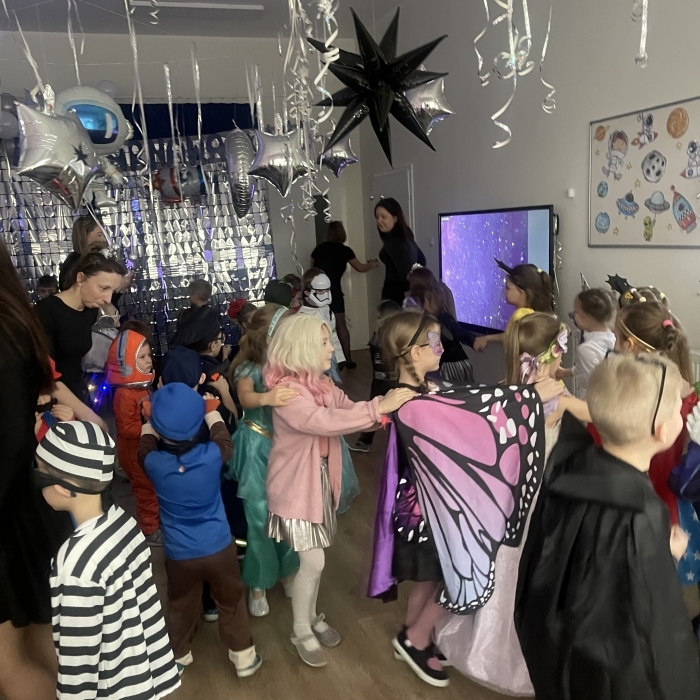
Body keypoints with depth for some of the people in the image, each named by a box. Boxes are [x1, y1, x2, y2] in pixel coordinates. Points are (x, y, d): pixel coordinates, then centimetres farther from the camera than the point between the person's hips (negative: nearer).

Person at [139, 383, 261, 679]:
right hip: (219, 548, 0)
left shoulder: (154, 463, -19)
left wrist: (150, 421, 20)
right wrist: (211, 411, 18)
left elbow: (145, 447, 7)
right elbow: (224, 440, 4)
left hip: (179, 555, 1)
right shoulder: (211, 455, -21)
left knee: (180, 606, 24)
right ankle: (243, 656, 33)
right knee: (231, 602, 20)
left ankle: (178, 656, 45)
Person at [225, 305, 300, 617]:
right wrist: (266, 398, -52)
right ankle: (258, 584, 26)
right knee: (260, 518, 5)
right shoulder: (249, 368, -13)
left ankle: (288, 571, 39)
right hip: (259, 451, -3)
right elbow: (245, 397, -32)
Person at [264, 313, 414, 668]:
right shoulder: (286, 389, -23)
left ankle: (311, 616, 39)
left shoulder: (322, 384, 2)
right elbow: (323, 422, -36)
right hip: (297, 484, -7)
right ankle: (301, 632, 22)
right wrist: (378, 407, -36)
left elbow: (351, 412, 0)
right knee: (312, 561, 0)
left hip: (323, 478, 7)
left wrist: (389, 406, -18)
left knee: (315, 558, 17)